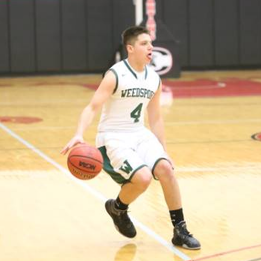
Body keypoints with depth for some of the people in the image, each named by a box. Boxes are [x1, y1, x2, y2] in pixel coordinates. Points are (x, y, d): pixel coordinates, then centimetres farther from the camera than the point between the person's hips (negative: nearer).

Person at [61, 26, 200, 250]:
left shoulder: (155, 79, 4)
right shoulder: (115, 75, -15)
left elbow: (155, 119, 14)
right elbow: (92, 107, -22)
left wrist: (164, 152, 14)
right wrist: (79, 135, -39)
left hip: (140, 134, 6)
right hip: (113, 138, -6)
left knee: (165, 169, -17)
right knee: (143, 178, -25)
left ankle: (180, 231, -6)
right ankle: (117, 208, 10)